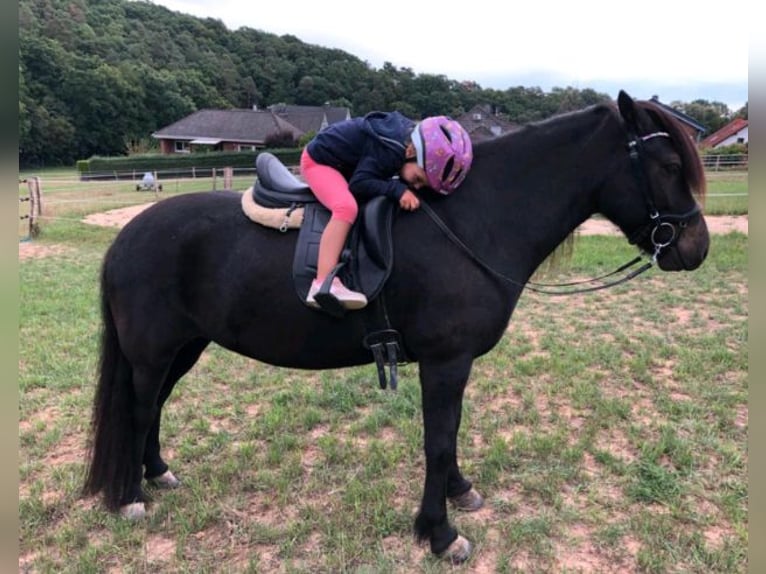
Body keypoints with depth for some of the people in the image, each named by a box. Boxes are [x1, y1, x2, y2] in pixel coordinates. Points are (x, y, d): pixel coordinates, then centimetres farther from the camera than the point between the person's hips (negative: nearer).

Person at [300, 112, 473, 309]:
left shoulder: (411, 135, -7)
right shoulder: (390, 152, -33)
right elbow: (359, 184, -34)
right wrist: (398, 189, -40)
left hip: (339, 162, 10)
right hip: (318, 160, -10)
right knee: (347, 207, -33)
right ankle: (323, 285, -41)